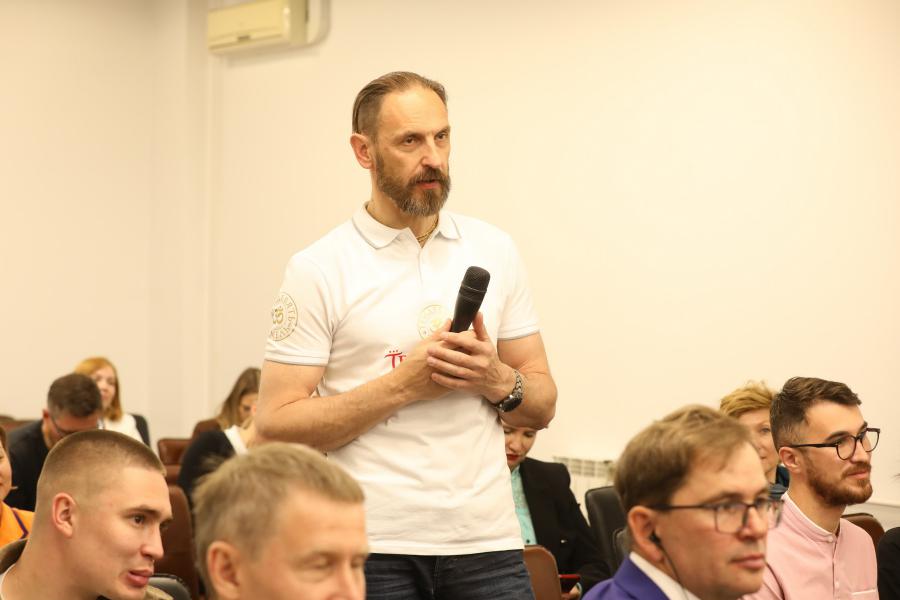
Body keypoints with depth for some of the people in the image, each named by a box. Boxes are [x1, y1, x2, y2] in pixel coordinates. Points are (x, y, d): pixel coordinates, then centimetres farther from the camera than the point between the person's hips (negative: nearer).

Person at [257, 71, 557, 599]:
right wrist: (402, 385, -15)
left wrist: (495, 378, -10)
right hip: (372, 547, -3)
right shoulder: (319, 269, -4)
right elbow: (276, 425, -9)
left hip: (486, 538, 3)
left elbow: (542, 406, 11)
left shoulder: (495, 252, 8)